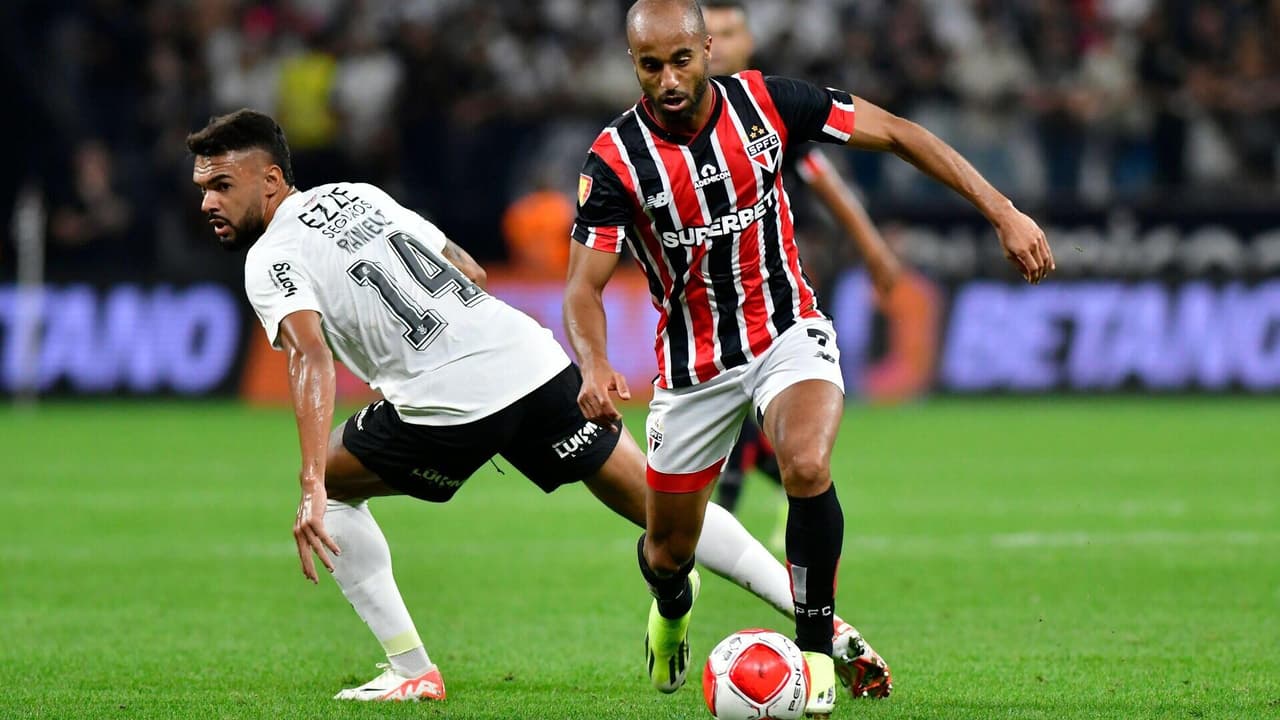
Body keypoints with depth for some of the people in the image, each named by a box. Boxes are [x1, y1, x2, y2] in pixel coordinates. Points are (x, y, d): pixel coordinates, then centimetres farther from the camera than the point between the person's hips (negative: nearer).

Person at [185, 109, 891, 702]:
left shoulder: (271, 261, -1)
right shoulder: (358, 194, 20)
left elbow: (309, 356, -19)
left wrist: (312, 488, -28)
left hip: (451, 408, -6)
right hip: (533, 357, 6)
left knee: (331, 488, 18)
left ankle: (411, 671, 13)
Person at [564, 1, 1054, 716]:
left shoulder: (767, 101, -14)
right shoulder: (617, 157, -17)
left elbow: (897, 134, -6)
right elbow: (584, 287, -17)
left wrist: (1003, 211, -11)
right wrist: (595, 366, -40)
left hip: (787, 329, -1)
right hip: (693, 359, 1)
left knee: (807, 467, -32)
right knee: (668, 554, 9)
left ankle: (816, 648, -12)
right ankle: (673, 604, 51)